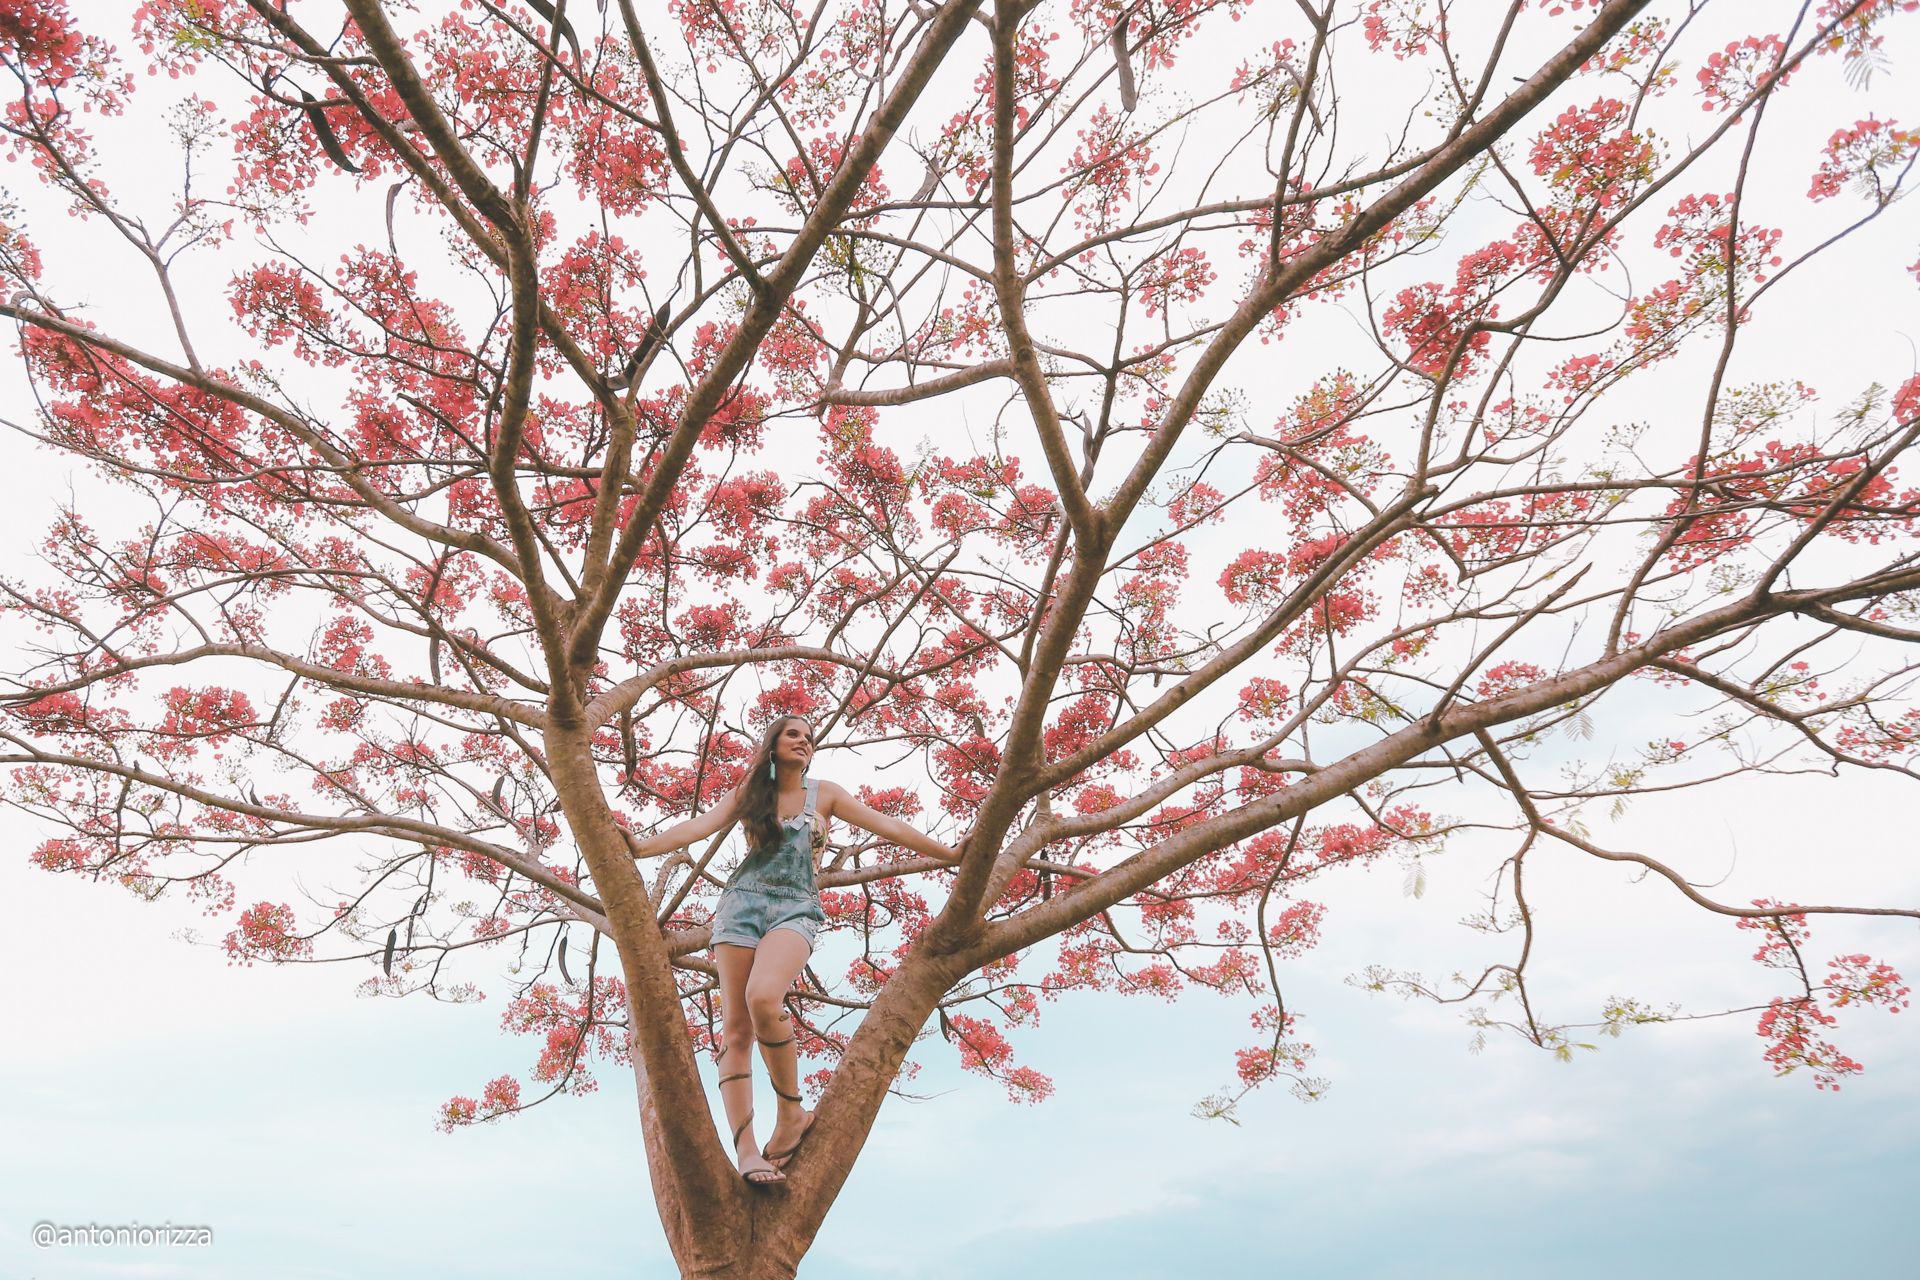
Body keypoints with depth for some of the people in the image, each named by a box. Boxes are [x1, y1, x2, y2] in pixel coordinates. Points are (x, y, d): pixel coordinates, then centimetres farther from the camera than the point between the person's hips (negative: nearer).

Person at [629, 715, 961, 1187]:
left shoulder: (824, 794, 14)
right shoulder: (748, 793, 15)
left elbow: (889, 828, 11)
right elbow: (699, 827, 4)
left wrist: (955, 856, 8)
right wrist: (638, 847, -12)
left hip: (795, 910, -2)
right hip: (742, 903, 2)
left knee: (763, 998, -30)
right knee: (735, 1028, -10)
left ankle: (792, 1111, -11)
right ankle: (746, 1152, -11)